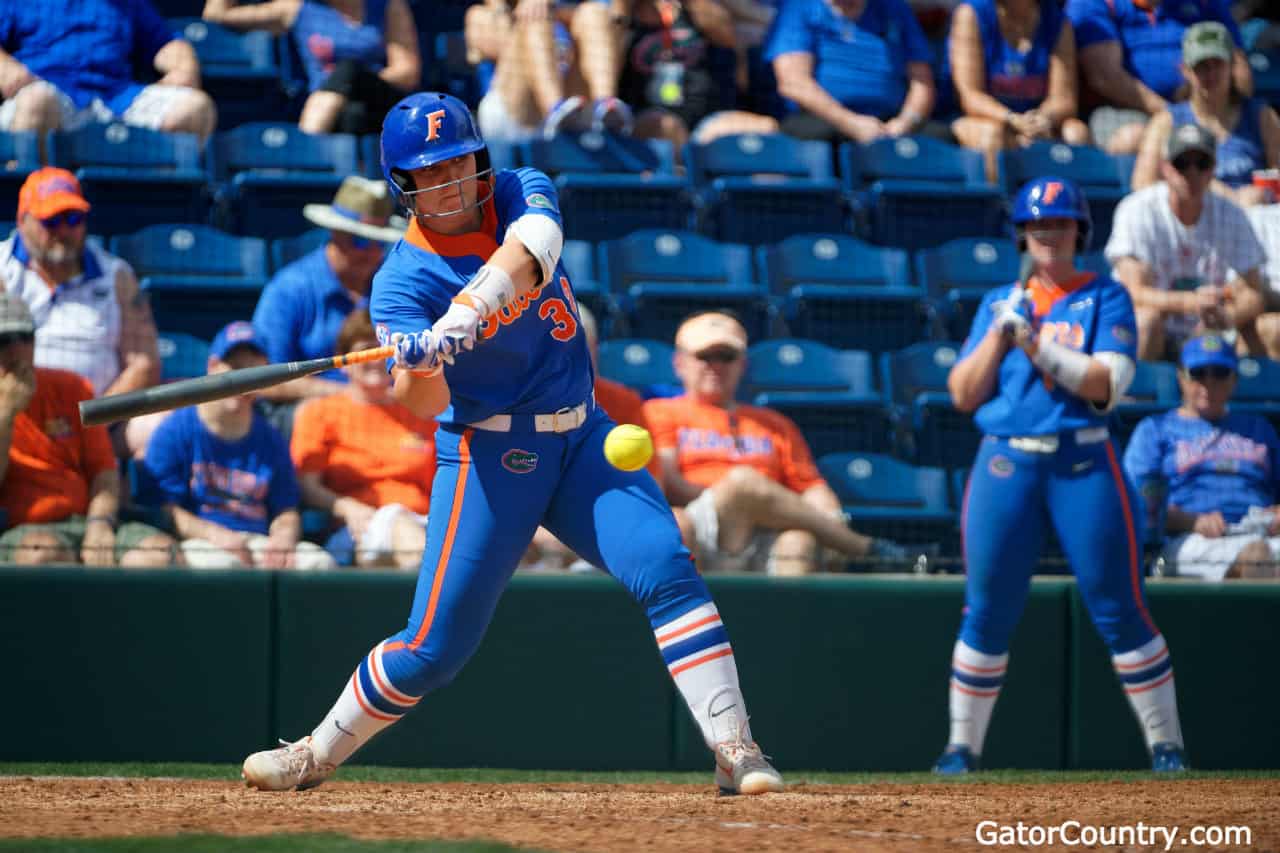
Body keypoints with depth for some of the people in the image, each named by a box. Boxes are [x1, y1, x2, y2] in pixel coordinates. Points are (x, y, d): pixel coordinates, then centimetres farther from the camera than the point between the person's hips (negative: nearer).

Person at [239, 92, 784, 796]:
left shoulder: (523, 194, -1)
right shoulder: (404, 280, -11)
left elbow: (524, 256, -25)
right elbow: (422, 405, -23)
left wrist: (456, 324, -41)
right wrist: (418, 367, -46)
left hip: (580, 437, 3)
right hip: (487, 454, -3)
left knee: (668, 572, -17)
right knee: (434, 648, -4)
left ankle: (735, 751, -17)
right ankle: (317, 754, 17)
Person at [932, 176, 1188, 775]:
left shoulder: (1104, 297, 5)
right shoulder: (998, 303, 15)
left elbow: (1108, 384, -8)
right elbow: (963, 394, 8)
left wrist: (1035, 342, -13)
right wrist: (1001, 331, -3)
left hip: (1083, 462, -2)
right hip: (1006, 461, 2)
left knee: (1118, 609, -5)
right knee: (987, 612, 0)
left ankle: (1165, 744, 2)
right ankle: (962, 745, 9)